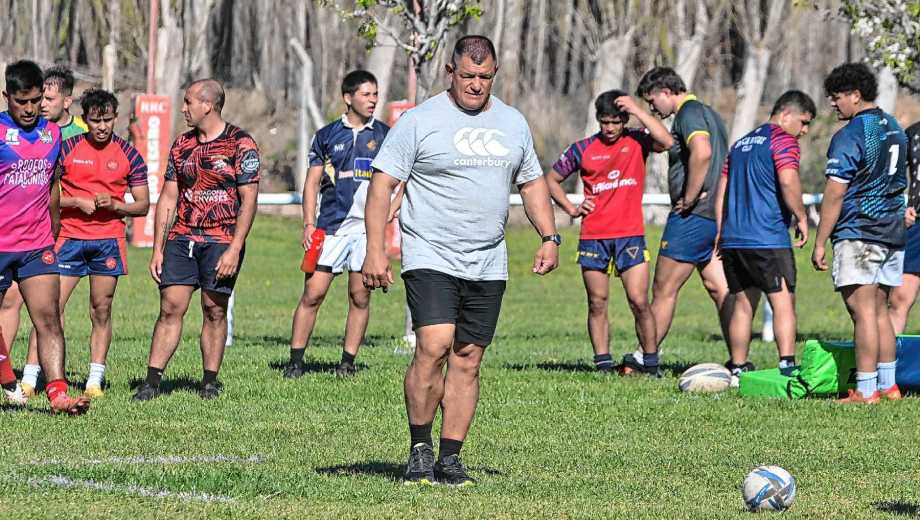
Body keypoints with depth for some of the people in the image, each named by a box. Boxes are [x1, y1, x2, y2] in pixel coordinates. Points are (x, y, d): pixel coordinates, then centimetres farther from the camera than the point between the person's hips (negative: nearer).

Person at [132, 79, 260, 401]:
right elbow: (168, 199, 14)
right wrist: (158, 249, 8)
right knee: (170, 308, -2)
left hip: (221, 241, -4)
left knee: (214, 311, 0)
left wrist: (234, 249, -16)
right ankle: (152, 381, -4)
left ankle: (210, 381, 10)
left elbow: (249, 201, -9)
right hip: (182, 240, 4)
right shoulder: (182, 145, 11)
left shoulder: (240, 144, -6)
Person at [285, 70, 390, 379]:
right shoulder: (327, 135, 8)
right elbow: (313, 181, 8)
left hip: (369, 226, 1)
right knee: (313, 293, -5)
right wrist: (309, 223, -2)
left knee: (360, 297, 2)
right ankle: (295, 362, 0)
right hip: (331, 225, -1)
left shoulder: (384, 136, 8)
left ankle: (348, 362, 10)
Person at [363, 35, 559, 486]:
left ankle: (450, 458, 9)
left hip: (488, 265, 5)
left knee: (468, 361, 3)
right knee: (433, 347, -19)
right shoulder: (419, 121, -4)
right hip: (431, 258, -5)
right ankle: (420, 448, -5)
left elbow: (532, 183, 23)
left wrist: (549, 237, 10)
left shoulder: (513, 123, 12)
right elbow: (382, 183, -5)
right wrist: (375, 251, -12)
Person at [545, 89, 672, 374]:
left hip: (630, 234, -2)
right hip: (593, 236, 2)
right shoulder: (582, 149, 5)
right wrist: (571, 209, 5)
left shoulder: (637, 141, 2)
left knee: (639, 301, -8)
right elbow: (551, 180, 17)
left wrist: (637, 110, -16)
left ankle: (651, 365, 0)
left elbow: (666, 141, -19)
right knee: (597, 304, 4)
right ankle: (603, 365, 9)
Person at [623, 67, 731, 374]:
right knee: (719, 289, 6)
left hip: (692, 218, -10)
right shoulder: (707, 113, 20)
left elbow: (702, 153, -31)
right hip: (714, 215, 10)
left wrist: (689, 199, -23)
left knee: (664, 290, 0)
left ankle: (644, 359, 8)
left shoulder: (689, 112, -12)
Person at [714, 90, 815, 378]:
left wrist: (720, 234, 24)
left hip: (732, 238, 8)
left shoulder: (741, 143, 21)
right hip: (768, 240, -8)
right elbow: (788, 181, -18)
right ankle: (787, 367, -19)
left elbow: (721, 190, 22)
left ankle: (738, 369, 13)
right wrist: (801, 217, -7)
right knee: (783, 302, -9)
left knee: (742, 305, 12)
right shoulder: (783, 139, -4)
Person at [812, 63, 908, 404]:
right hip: (893, 234, 8)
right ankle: (887, 385, 14)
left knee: (863, 311, -8)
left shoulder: (849, 136, -13)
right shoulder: (894, 129, 14)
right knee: (879, 311, 14)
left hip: (858, 233, -8)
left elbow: (834, 195, -14)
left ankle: (865, 391, -10)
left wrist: (820, 243, -11)